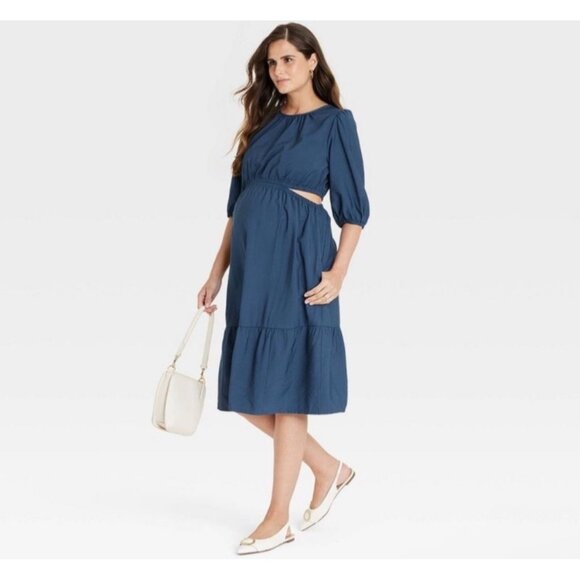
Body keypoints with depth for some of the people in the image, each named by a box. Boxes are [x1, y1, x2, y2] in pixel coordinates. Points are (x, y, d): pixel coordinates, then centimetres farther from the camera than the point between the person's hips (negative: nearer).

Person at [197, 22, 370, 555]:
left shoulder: (335, 121, 0)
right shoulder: (263, 122, 17)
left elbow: (353, 207, -4)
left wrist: (338, 272, -15)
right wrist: (218, 272, 14)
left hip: (298, 261, -7)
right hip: (252, 263, 7)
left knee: (285, 389, -2)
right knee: (246, 391, 7)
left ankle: (278, 519, 8)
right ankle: (330, 469, 26)